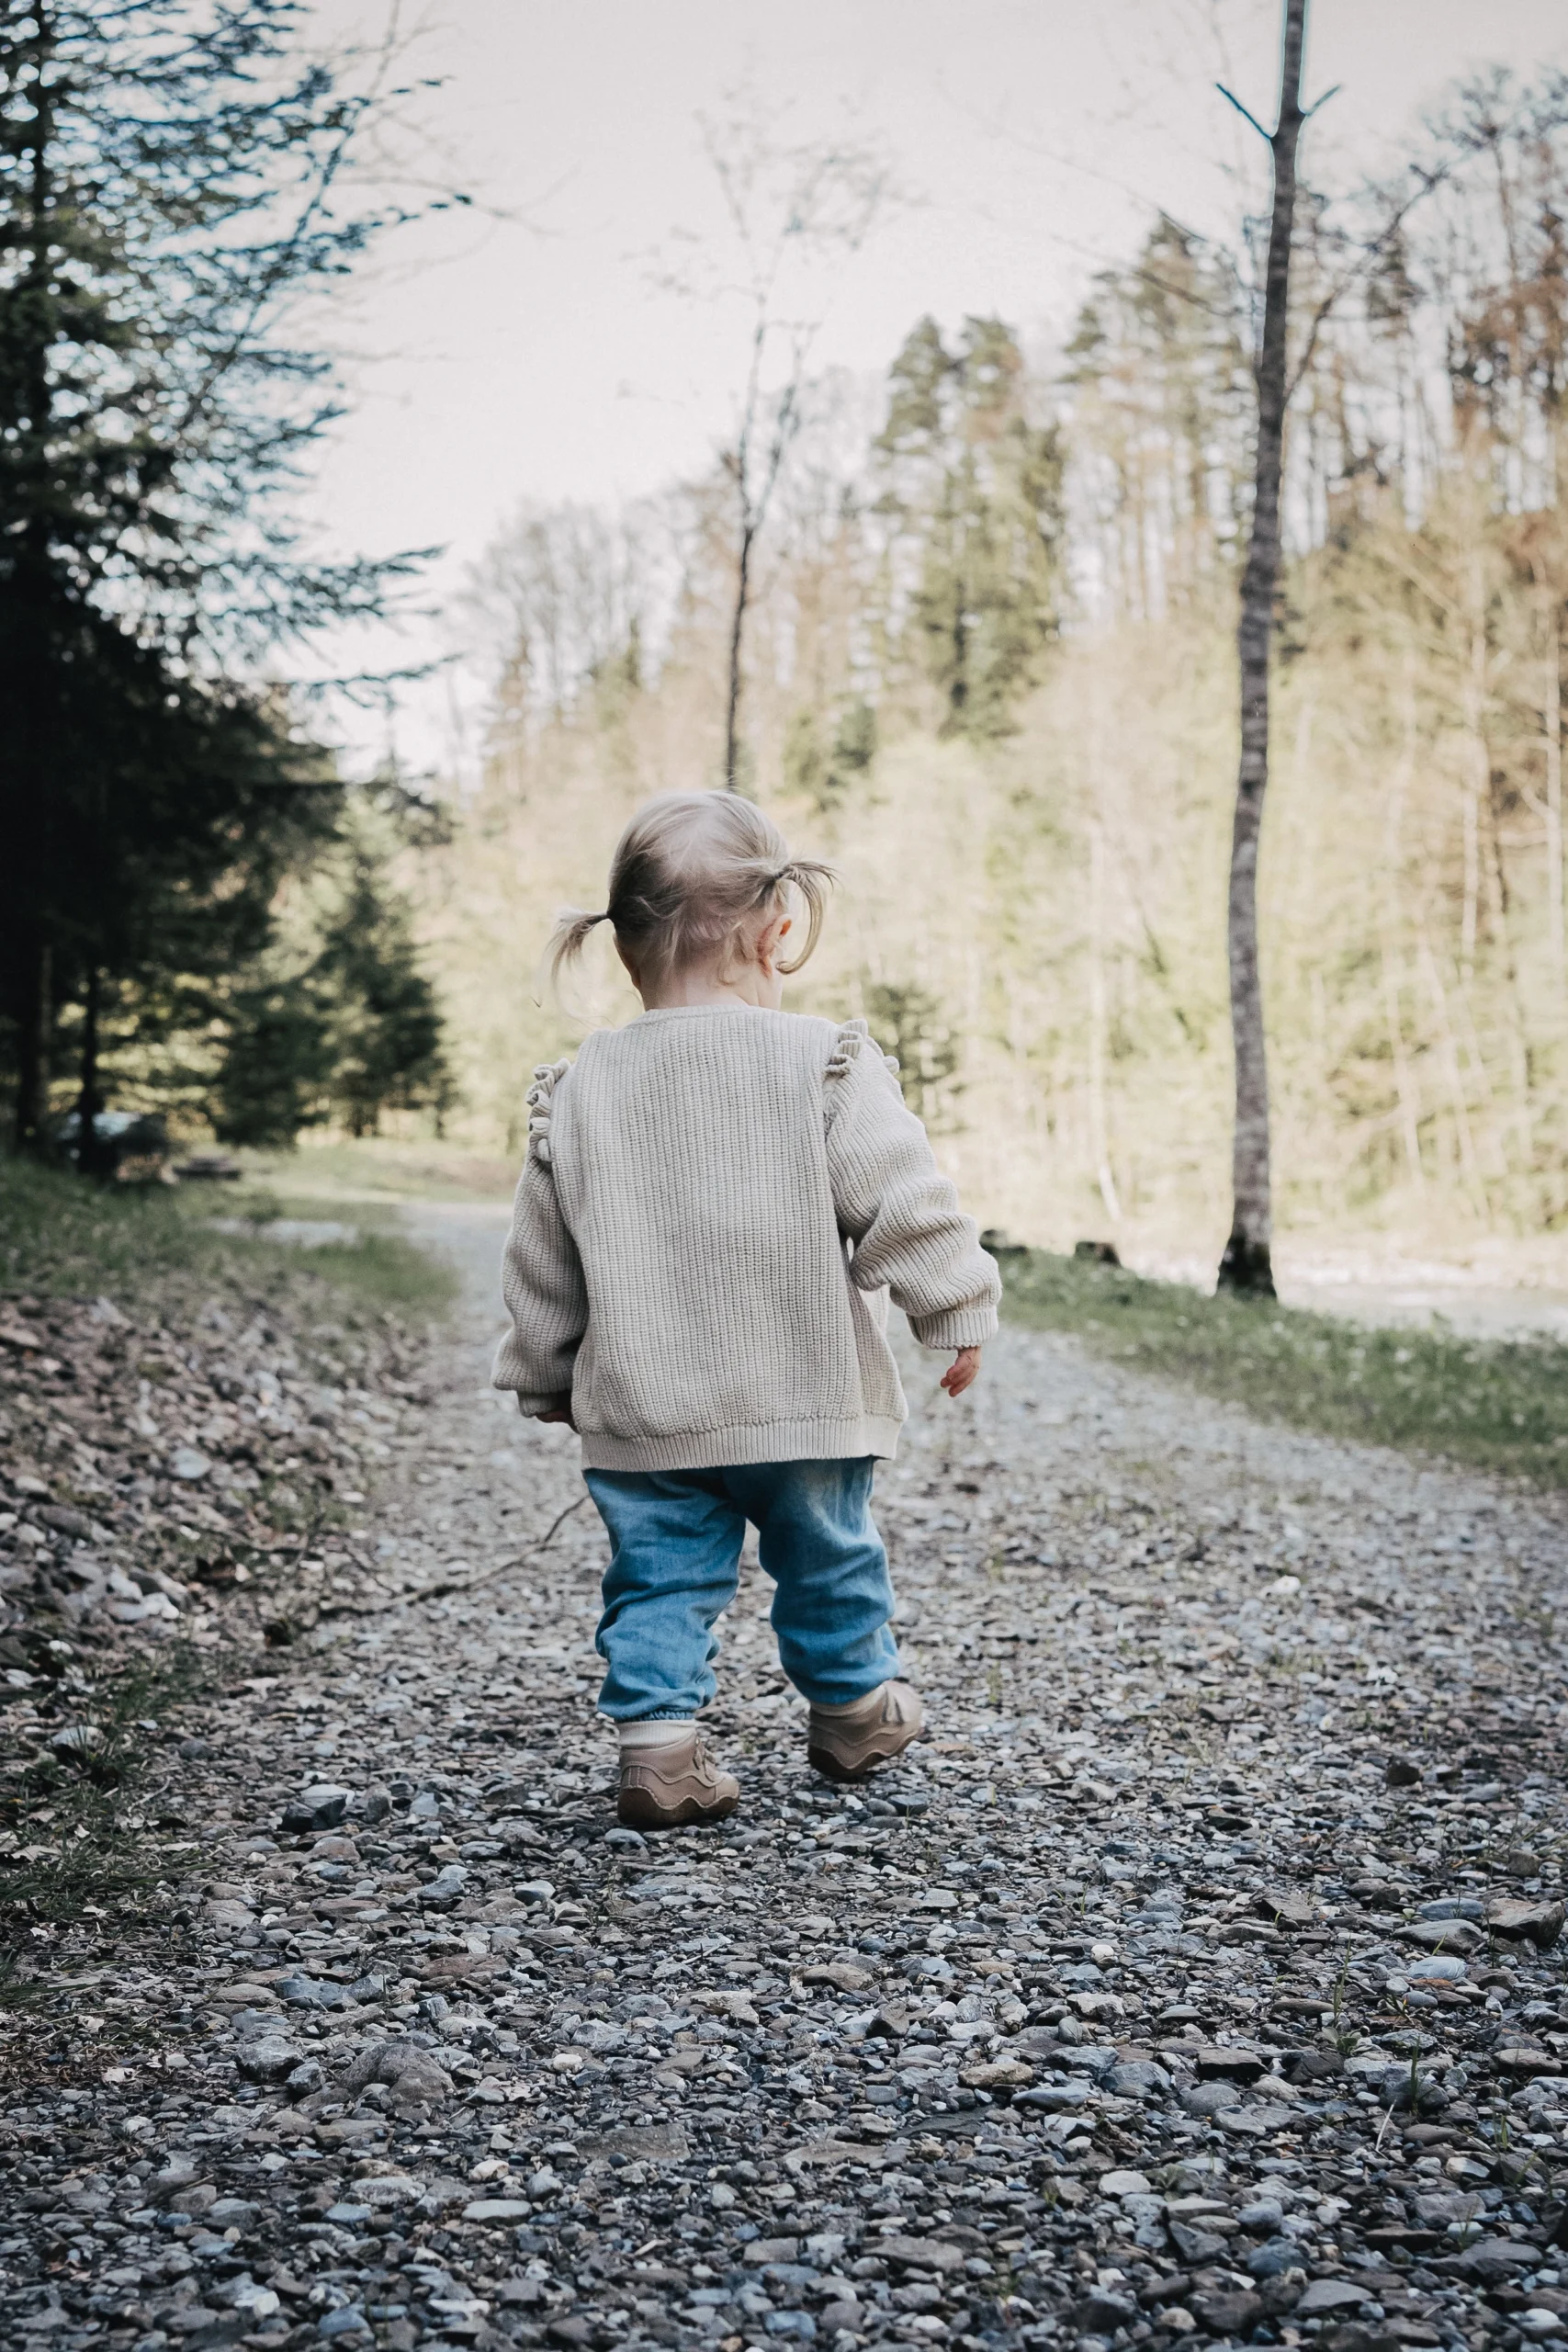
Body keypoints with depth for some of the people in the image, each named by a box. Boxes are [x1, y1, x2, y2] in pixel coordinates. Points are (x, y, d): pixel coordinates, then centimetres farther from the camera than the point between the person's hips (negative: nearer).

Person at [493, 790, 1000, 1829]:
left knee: (661, 1577, 13)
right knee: (829, 1556, 19)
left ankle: (658, 1739, 4)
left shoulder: (575, 1093, -2)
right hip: (807, 1402, -1)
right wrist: (959, 1311, 0)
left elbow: (543, 1272, 6)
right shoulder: (827, 1064, -13)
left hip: (639, 1412, 2)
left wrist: (546, 1381, 19)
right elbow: (908, 1205, -15)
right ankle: (855, 1707, 37)